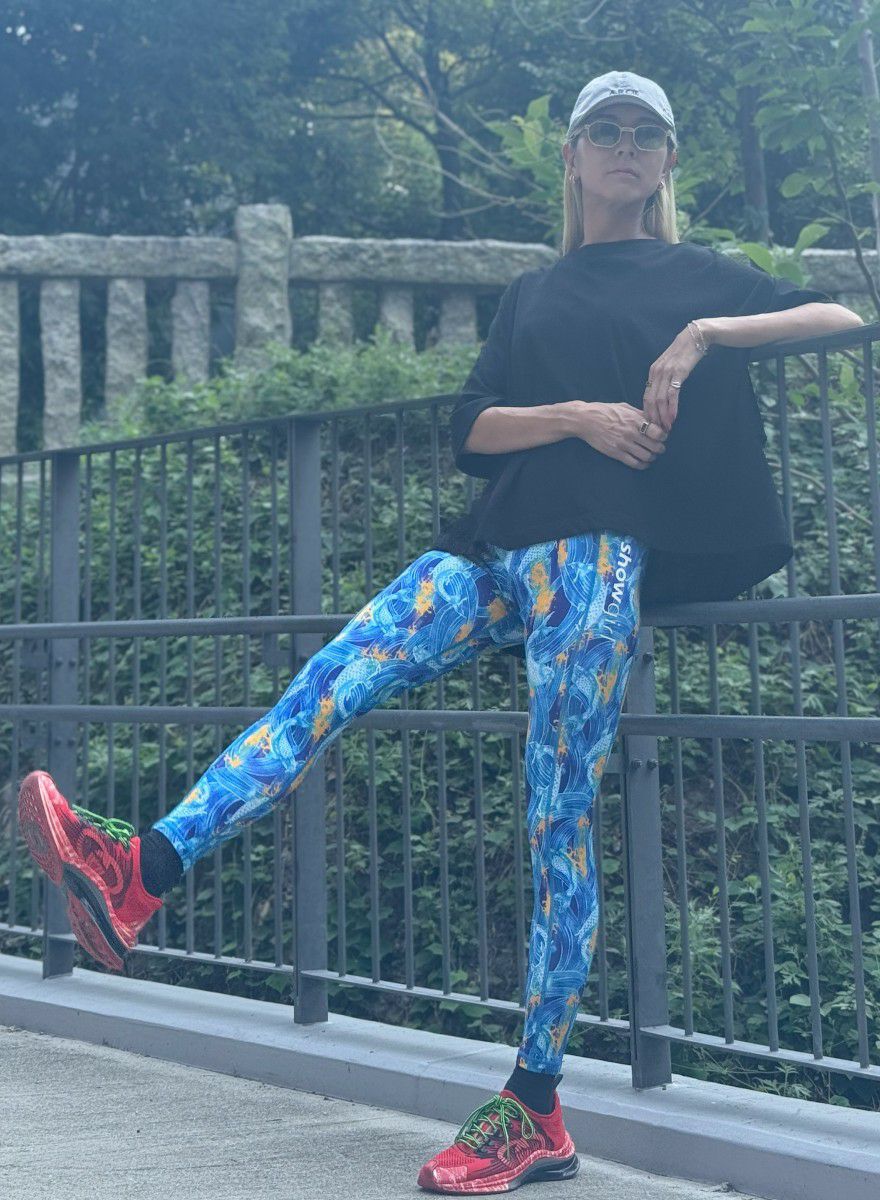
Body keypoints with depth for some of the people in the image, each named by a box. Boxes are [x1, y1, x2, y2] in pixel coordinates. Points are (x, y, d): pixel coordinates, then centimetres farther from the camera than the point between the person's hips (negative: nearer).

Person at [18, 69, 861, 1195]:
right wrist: (581, 413, -5)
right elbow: (470, 431, 13)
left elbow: (844, 315, 7)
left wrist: (709, 333, -6)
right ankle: (140, 871, -31)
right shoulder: (533, 293, 26)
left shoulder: (699, 274, 17)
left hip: (598, 548, -4)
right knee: (334, 679, -18)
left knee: (560, 820, -13)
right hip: (500, 548, 5)